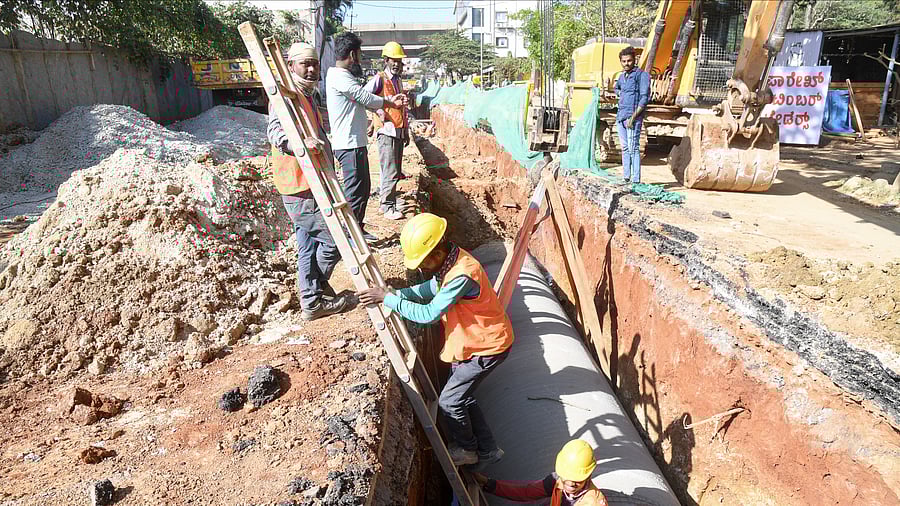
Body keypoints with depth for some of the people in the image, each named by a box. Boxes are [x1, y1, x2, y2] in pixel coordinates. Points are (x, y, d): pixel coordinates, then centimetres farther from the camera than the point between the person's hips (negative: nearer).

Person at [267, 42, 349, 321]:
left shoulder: (307, 96, 19)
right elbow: (276, 130, -30)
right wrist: (301, 142, -48)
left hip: (308, 184, 10)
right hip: (300, 187, -10)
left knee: (308, 246, 14)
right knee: (334, 240, -6)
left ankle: (312, 301, 23)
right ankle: (314, 299, 9)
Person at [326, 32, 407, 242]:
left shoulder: (343, 76, 18)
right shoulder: (339, 77, -15)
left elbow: (364, 99, 15)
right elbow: (367, 98, -13)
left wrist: (390, 100, 3)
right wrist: (391, 102, 5)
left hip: (357, 143, 11)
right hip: (349, 145, -11)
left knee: (363, 187, 18)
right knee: (355, 190, -5)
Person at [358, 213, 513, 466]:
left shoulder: (463, 275, -34)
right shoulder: (448, 262, -4)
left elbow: (429, 314, -32)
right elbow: (432, 288, 13)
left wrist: (388, 298, -25)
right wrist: (396, 294, -2)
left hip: (488, 347, -9)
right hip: (468, 342, 9)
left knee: (449, 401, 0)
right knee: (462, 397, 18)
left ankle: (465, 449, 24)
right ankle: (487, 450, 33)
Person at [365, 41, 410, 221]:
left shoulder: (398, 81, 20)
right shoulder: (379, 79, -5)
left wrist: (406, 131, 23)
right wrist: (380, 113, -18)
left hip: (399, 131, 8)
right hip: (387, 131, -8)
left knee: (395, 171, 11)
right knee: (391, 171, -10)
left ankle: (384, 200, 22)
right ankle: (388, 207, -5)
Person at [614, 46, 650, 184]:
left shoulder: (641, 75, -5)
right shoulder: (622, 76, 17)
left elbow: (645, 98, -12)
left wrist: (633, 117, -18)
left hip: (633, 117, -8)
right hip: (620, 116, 8)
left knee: (633, 148, -11)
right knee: (625, 148, 10)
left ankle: (635, 180, -11)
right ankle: (626, 178, 16)